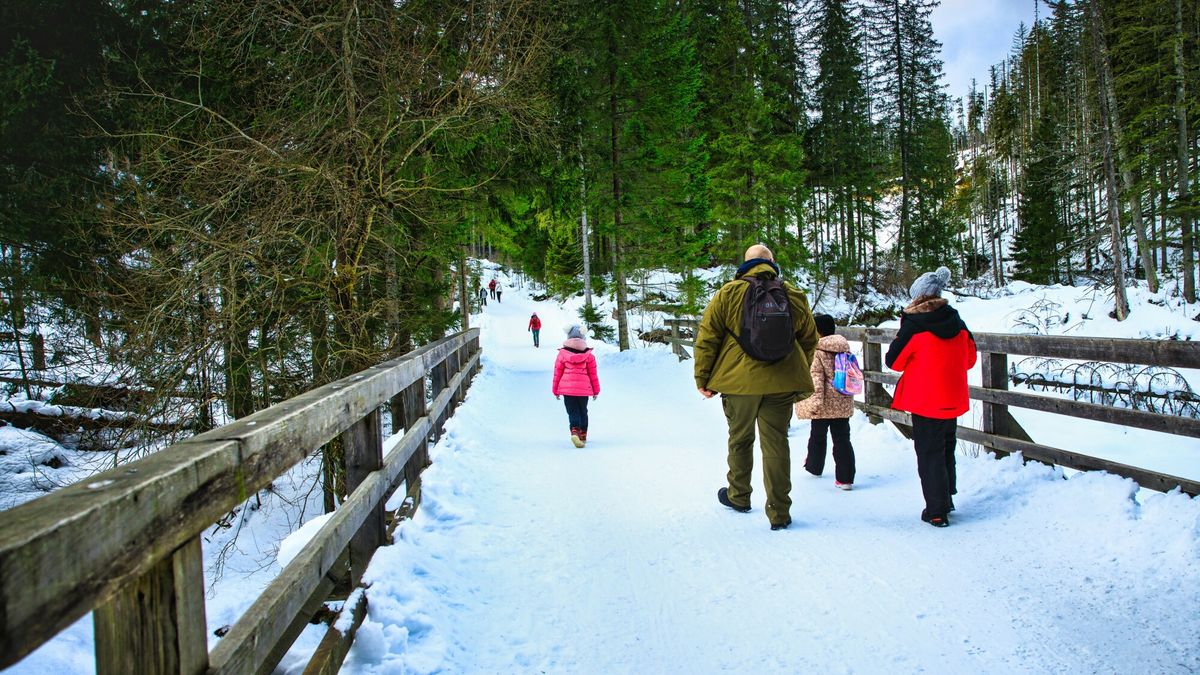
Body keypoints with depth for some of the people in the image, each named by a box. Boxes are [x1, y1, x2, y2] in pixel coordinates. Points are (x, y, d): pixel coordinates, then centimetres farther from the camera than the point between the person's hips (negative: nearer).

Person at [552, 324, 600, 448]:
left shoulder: (562, 353, -1)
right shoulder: (588, 354, 0)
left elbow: (557, 373, 2)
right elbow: (593, 374, 5)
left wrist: (555, 390, 11)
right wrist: (596, 390, 15)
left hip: (567, 388, -1)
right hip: (584, 388, 1)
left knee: (572, 412, 1)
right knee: (583, 411, 17)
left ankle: (574, 431, -24)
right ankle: (583, 435, 25)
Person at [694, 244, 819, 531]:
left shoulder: (728, 294, -2)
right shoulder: (795, 296, 7)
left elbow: (706, 339, -4)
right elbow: (809, 340, 18)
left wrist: (703, 378, 5)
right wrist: (800, 377, 31)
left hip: (738, 380, -1)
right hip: (781, 383, 1)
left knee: (740, 439, 16)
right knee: (776, 444, 5)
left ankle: (738, 496, 32)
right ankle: (779, 512, 6)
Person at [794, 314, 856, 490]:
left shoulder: (816, 351, -13)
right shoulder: (844, 346, 7)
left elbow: (816, 377, -18)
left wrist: (816, 400, -19)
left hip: (825, 402, -5)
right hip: (844, 402, 5)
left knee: (817, 435, 15)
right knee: (842, 438, 5)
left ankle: (814, 466, 35)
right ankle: (845, 477, 2)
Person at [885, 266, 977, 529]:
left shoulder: (913, 325, -13)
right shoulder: (958, 323, 3)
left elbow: (893, 361, -6)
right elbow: (969, 359, 13)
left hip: (925, 401, -5)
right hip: (953, 399, 5)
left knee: (929, 453, 2)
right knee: (946, 450, 20)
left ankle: (937, 511, 2)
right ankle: (946, 499, 30)